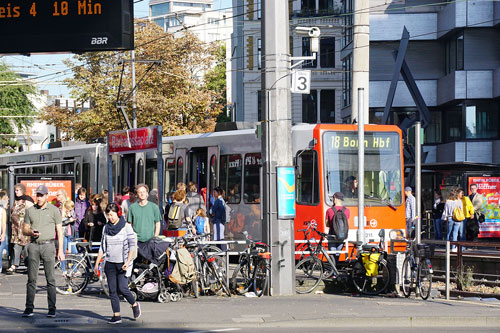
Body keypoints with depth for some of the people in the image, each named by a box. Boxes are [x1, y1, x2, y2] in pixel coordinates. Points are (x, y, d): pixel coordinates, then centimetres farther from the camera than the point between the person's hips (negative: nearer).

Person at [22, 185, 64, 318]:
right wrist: (31, 232, -9)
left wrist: (60, 250, -2)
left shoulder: (54, 210, 3)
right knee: (31, 278, 1)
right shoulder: (30, 210, 10)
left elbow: (59, 231, 4)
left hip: (48, 245, -2)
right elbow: (24, 229, 15)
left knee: (50, 279, -3)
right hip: (34, 246, 2)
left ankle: (52, 308, -1)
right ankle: (29, 308, 3)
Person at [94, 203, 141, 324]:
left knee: (122, 288, -12)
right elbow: (102, 247, 15)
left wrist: (127, 262, -17)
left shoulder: (126, 227, -4)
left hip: (122, 263, -5)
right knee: (112, 290, 1)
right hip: (110, 263, 5)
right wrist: (97, 263, 12)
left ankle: (134, 305, 14)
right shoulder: (106, 228, 9)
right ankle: (116, 315, 5)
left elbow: (132, 246, -7)